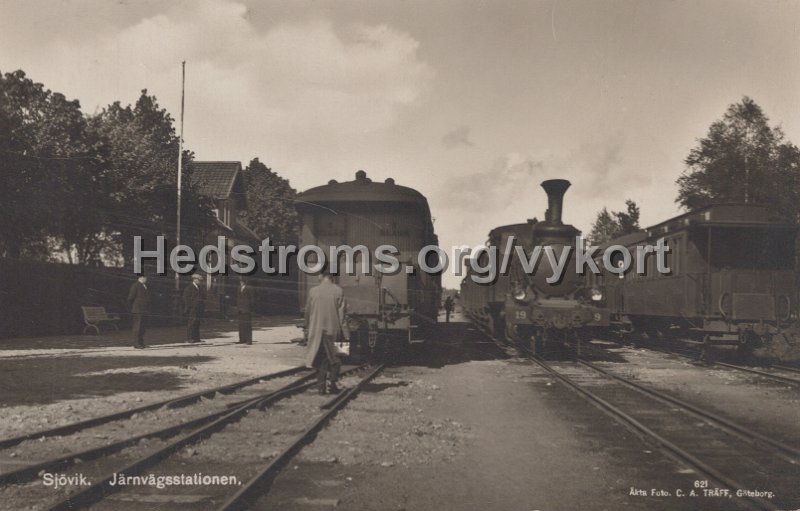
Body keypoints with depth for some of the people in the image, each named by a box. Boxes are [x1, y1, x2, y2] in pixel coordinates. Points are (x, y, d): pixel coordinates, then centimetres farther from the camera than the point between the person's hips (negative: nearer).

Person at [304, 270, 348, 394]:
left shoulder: (313, 291, 0)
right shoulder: (338, 291, -4)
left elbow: (308, 311, 5)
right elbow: (341, 313, -5)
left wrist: (307, 328, 17)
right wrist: (344, 332, -2)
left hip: (317, 330, 1)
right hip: (333, 329, -1)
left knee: (321, 358, 9)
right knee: (334, 357, 12)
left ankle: (321, 386, 7)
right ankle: (333, 383, 7)